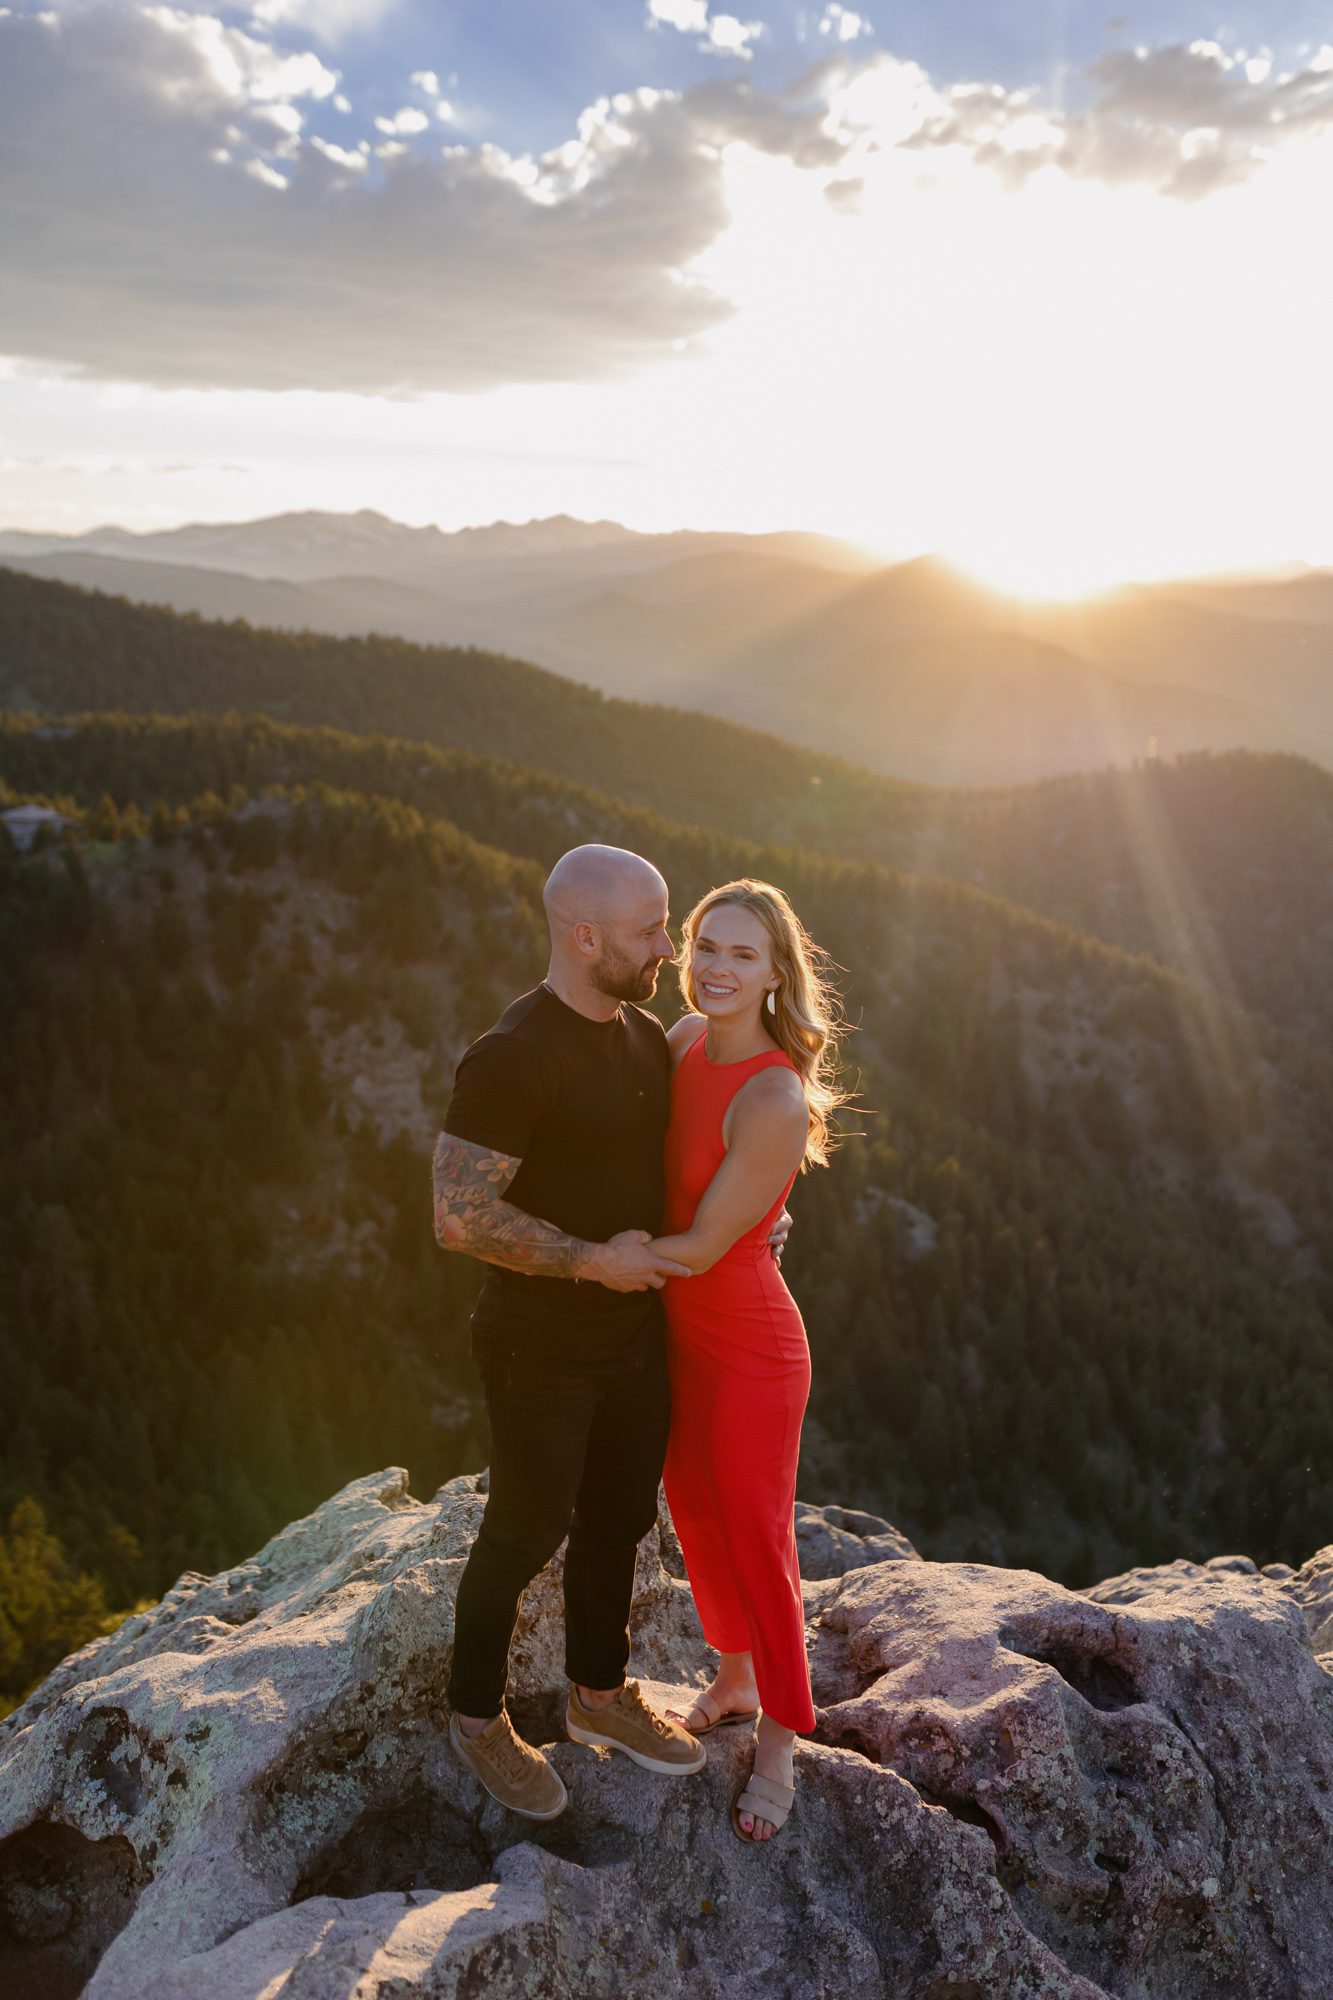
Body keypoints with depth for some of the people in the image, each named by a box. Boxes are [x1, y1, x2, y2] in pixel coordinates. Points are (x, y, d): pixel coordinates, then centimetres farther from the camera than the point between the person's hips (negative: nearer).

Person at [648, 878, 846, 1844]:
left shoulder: (778, 1103, -29)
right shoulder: (689, 1038, -6)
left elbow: (701, 1246, -23)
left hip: (746, 1348, -7)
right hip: (675, 1330, 7)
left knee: (757, 1544, 11)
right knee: (697, 1515, 24)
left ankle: (779, 1745, 35)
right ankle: (735, 1678, 50)